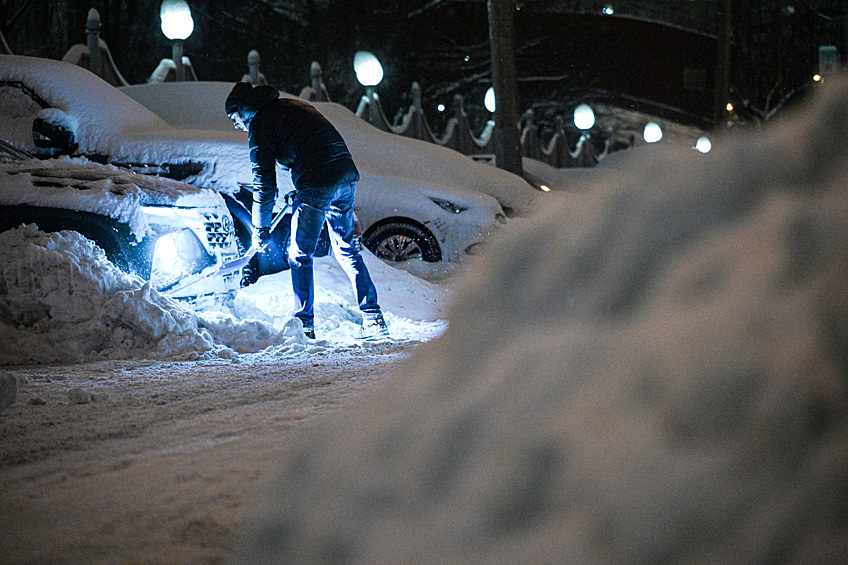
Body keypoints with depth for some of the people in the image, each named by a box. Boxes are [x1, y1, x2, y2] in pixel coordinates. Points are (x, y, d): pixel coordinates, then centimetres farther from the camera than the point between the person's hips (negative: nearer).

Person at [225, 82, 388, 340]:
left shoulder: (259, 124, 3)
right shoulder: (294, 105, 26)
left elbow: (264, 181, -1)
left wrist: (260, 228, 8)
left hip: (317, 183, -8)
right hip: (347, 177, 8)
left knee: (300, 255, 4)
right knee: (346, 249, 18)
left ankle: (305, 326, 6)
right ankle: (373, 320, 14)